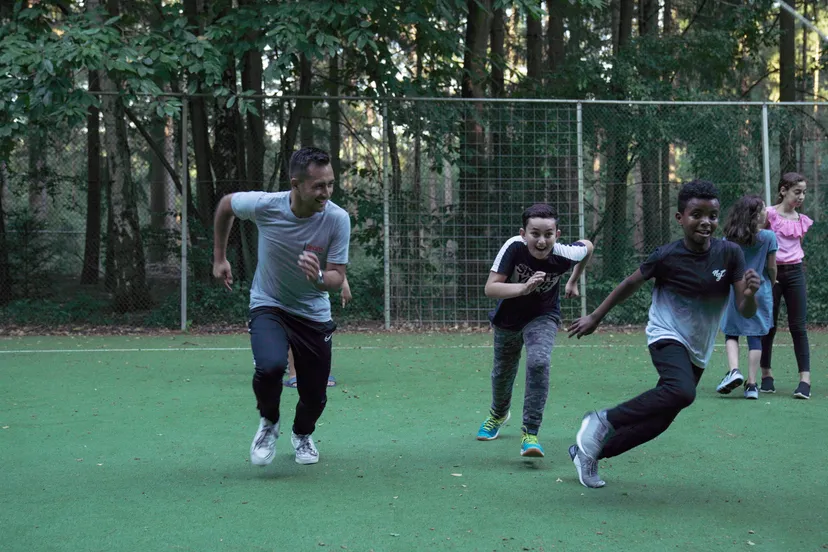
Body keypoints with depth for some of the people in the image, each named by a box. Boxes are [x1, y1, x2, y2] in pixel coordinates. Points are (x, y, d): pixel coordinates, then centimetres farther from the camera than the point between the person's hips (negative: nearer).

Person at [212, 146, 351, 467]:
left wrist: (319, 277, -41)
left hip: (313, 314, 2)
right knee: (270, 366, -30)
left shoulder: (337, 218, -21)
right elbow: (225, 205, 0)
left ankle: (302, 434, 41)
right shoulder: (264, 205, -22)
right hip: (268, 306, -1)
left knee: (315, 397, 3)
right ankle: (269, 423, 3)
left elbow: (337, 278, -17)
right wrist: (219, 258, 6)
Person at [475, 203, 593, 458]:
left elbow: (587, 246, -4)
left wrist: (573, 282, 7)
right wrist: (523, 288, -50)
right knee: (503, 372, 20)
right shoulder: (514, 247, -32)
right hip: (508, 319, 1)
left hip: (543, 317, -1)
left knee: (538, 362, -29)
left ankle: (530, 434, -20)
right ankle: (498, 414, 53)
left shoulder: (564, 255, -28)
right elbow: (490, 288, -35)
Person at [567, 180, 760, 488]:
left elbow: (746, 313, -8)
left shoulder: (730, 254, -9)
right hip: (667, 336, -5)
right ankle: (604, 422, -17)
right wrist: (595, 318, 7)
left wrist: (749, 294, -31)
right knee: (682, 391, -35)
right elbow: (630, 285, 1)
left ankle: (588, 452, 25)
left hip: (698, 351, 5)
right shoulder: (667, 256, -16)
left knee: (657, 421, 7)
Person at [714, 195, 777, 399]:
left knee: (731, 332, 11)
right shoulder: (769, 237, -7)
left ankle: (734, 370, -12)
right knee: (755, 336, 4)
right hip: (759, 291, -1)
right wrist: (772, 284, 19)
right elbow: (771, 267, 0)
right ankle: (751, 384, 4)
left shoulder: (729, 239, -1)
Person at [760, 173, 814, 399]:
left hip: (795, 272, 3)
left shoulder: (802, 220, 9)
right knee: (769, 325, 6)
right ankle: (766, 374, 19)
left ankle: (805, 379, -6)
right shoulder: (769, 214, -6)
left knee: (798, 326, -2)